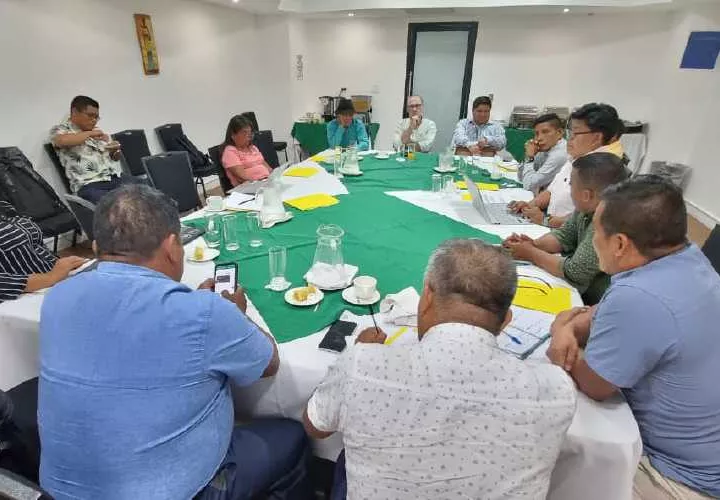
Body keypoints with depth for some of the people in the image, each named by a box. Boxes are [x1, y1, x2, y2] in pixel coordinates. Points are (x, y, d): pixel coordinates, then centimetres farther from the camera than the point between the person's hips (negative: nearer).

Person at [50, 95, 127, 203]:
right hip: (90, 185, -6)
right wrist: (89, 134, -6)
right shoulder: (60, 129, 9)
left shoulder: (96, 131, 25)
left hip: (117, 178, 6)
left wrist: (116, 150, 6)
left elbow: (114, 158, 28)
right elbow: (62, 141, -16)